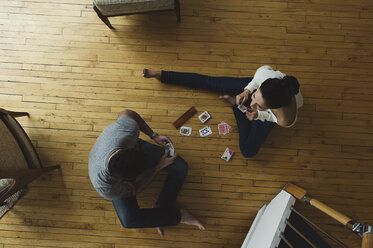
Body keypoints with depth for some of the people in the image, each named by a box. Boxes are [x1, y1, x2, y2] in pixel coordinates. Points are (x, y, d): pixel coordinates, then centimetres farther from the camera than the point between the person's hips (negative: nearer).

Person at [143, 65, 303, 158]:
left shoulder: (286, 120, -46)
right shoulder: (267, 75, -46)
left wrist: (258, 115, -30)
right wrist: (247, 90, -24)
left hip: (266, 115, 0)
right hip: (252, 86, 1)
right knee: (209, 82, 0)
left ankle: (234, 102, 7)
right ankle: (160, 75, 16)